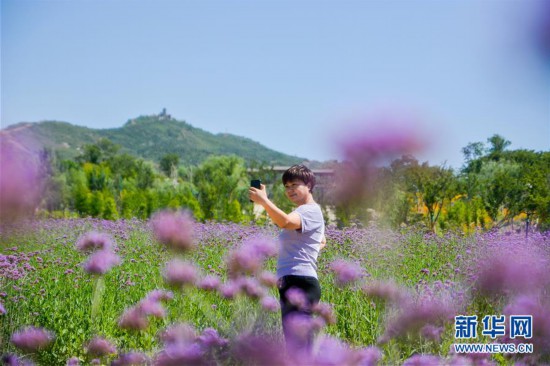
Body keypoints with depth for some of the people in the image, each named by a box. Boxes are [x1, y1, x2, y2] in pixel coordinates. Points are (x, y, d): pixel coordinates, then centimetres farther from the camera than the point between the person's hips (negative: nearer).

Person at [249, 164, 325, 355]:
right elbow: (322, 241, 41)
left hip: (300, 284, -11)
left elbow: (285, 222, -31)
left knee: (296, 347, -16)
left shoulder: (310, 211, -8)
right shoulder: (303, 213, 24)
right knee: (301, 348, 15)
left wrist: (263, 200, -28)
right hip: (293, 284, 11)